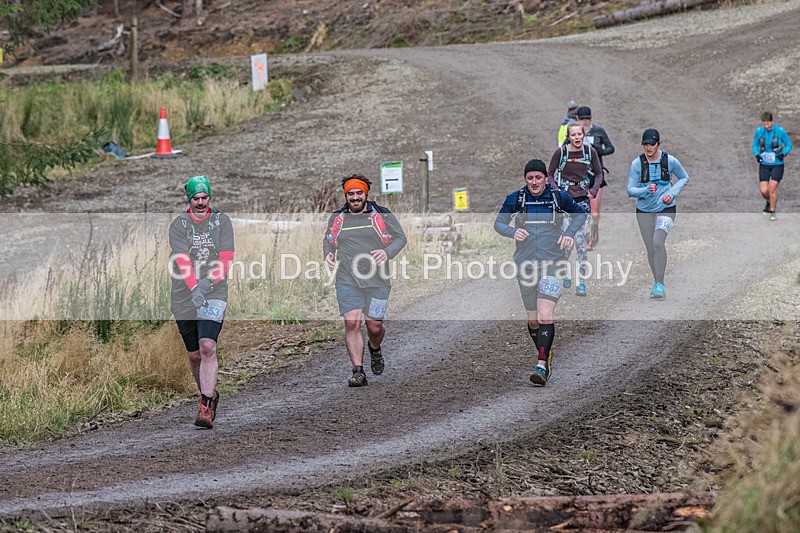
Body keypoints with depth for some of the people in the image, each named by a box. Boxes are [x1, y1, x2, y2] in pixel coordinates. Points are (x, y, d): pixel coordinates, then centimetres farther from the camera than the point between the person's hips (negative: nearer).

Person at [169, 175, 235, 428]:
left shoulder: (221, 221, 2)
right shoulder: (178, 225, -1)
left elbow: (226, 258, -5)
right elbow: (182, 260, -15)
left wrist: (209, 281, -22)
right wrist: (194, 288, -31)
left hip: (214, 295, -2)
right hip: (184, 298, 2)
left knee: (208, 347, -19)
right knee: (194, 355, 10)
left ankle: (206, 408, -20)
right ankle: (210, 394, 35)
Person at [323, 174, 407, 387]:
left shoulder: (382, 215, 3)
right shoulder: (337, 218, 9)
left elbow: (401, 238, 8)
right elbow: (328, 240, 25)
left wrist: (387, 252, -11)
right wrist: (328, 254, 3)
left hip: (377, 281, -1)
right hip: (347, 281, 1)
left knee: (374, 326, 1)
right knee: (352, 323, -13)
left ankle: (375, 349, 38)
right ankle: (358, 371, -10)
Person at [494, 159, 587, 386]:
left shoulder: (558, 197, 0)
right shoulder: (515, 199, 1)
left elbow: (580, 213, 17)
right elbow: (498, 223, 8)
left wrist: (570, 233, 0)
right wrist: (513, 232, -13)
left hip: (552, 263, -2)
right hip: (525, 263, 2)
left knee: (545, 316, -17)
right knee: (533, 320, 9)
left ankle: (542, 365, -20)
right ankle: (545, 354, 33)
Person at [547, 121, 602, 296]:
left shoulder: (590, 152, -1)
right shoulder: (560, 152, -5)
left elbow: (599, 173, 12)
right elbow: (549, 174, 5)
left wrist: (594, 190, -2)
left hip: (583, 200, 1)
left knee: (581, 241, -7)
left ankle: (581, 282, -1)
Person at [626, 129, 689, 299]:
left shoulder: (670, 160, -7)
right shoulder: (637, 163, -7)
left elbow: (684, 178, 9)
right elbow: (630, 190, -6)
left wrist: (672, 193, -7)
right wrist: (646, 190, -26)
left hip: (666, 208, -2)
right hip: (644, 210, 2)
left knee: (658, 242, -23)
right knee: (650, 249, 6)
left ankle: (660, 284, -18)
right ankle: (657, 282, 27)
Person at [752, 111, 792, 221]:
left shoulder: (780, 131, -12)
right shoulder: (759, 131, -5)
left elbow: (789, 145, 0)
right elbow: (755, 144, 10)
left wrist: (784, 154, -19)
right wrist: (757, 155, -8)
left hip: (777, 165, -2)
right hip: (764, 165, 2)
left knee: (772, 188, -13)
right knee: (764, 191, -5)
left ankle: (772, 212, 5)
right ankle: (769, 202, 30)